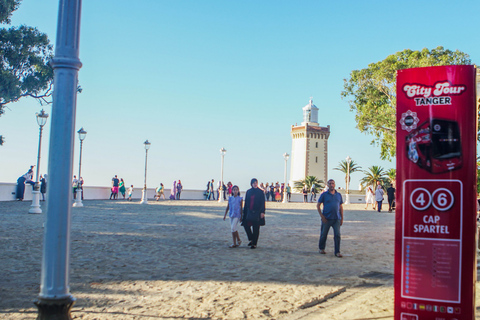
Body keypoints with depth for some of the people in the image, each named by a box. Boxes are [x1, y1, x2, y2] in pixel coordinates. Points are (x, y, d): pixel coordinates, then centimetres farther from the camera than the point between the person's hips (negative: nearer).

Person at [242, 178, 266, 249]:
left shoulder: (260, 192, -3)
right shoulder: (248, 192, 8)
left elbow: (263, 203, -4)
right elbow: (246, 202, 11)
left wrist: (262, 212, -12)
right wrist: (244, 212, 10)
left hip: (257, 212, -4)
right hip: (249, 212, 4)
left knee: (256, 228, 0)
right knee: (246, 225, -3)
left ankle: (254, 243, 10)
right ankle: (251, 239, 17)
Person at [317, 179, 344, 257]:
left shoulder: (339, 195, 10)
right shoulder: (324, 195, 0)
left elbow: (341, 207, 15)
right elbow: (318, 205, 1)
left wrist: (342, 218, 10)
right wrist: (322, 216, -8)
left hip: (336, 219, 2)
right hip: (326, 219, -2)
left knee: (337, 235, -6)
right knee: (324, 234, 9)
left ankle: (337, 252, 0)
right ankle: (321, 248, 30)